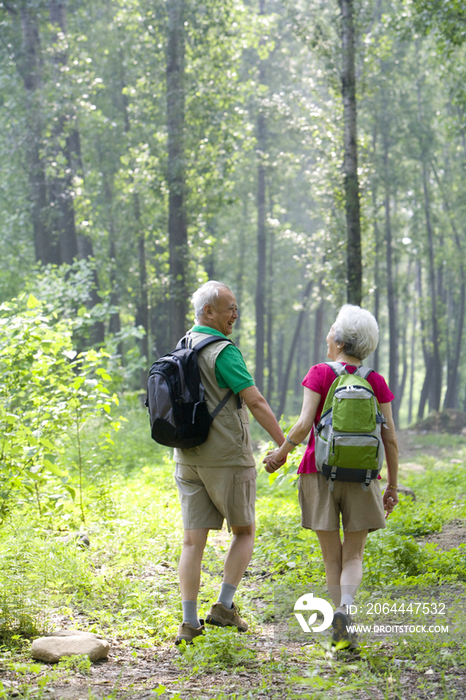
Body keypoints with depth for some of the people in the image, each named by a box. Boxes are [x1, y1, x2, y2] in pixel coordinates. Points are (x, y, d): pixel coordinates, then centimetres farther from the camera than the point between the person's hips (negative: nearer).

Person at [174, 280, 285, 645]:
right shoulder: (223, 351, -13)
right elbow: (255, 402, -18)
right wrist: (286, 445, -14)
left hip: (188, 458, 6)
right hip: (228, 457, -6)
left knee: (193, 539, 5)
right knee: (244, 531, 11)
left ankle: (190, 621, 2)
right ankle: (224, 605, 5)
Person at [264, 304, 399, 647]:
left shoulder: (320, 375, -5)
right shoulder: (376, 382, 1)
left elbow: (304, 425, -14)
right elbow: (390, 439, 0)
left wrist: (281, 452, 3)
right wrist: (393, 486, 9)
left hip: (320, 472, -1)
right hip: (361, 476, 1)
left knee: (332, 555, 9)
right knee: (354, 556, 7)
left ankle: (343, 630, 6)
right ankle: (345, 608, -20)